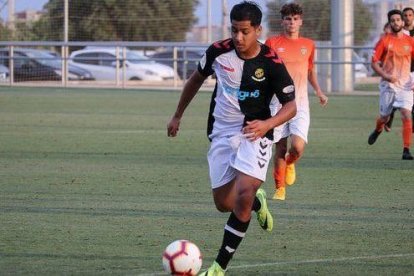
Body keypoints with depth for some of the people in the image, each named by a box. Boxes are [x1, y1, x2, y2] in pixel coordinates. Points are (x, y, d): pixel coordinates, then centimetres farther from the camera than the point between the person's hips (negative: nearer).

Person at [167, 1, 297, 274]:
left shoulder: (271, 63, -15)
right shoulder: (218, 52, -6)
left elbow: (291, 105, -9)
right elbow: (196, 79, 14)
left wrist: (267, 124, -28)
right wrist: (178, 115, 20)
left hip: (255, 133, -4)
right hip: (222, 134, 4)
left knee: (244, 194, -23)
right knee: (224, 204, 3)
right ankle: (258, 201, 40)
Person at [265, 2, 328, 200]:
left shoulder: (308, 45, 9)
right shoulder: (273, 43, 2)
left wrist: (319, 91, 18)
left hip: (300, 104, 1)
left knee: (298, 147, -15)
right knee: (280, 148, 1)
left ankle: (289, 163, 21)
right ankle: (280, 188, 15)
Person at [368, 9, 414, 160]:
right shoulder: (384, 41, -2)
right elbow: (374, 63, -2)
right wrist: (386, 76, -16)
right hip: (388, 84, 0)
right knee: (384, 117, 10)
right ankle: (378, 130, 47)